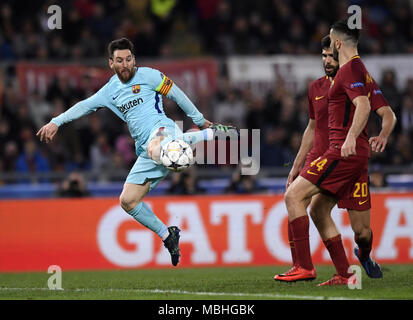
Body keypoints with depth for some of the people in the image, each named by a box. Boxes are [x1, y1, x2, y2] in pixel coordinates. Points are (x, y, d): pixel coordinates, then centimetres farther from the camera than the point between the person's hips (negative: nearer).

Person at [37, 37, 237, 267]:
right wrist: (56, 122, 15)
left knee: (155, 150, -46)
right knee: (127, 201, -2)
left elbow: (177, 95, 9)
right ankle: (167, 235, 9)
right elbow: (85, 105, 24)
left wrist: (201, 121, 13)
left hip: (161, 128, -7)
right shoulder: (111, 90, 19)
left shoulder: (148, 76, 4)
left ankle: (210, 133, -29)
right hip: (146, 149, 7)